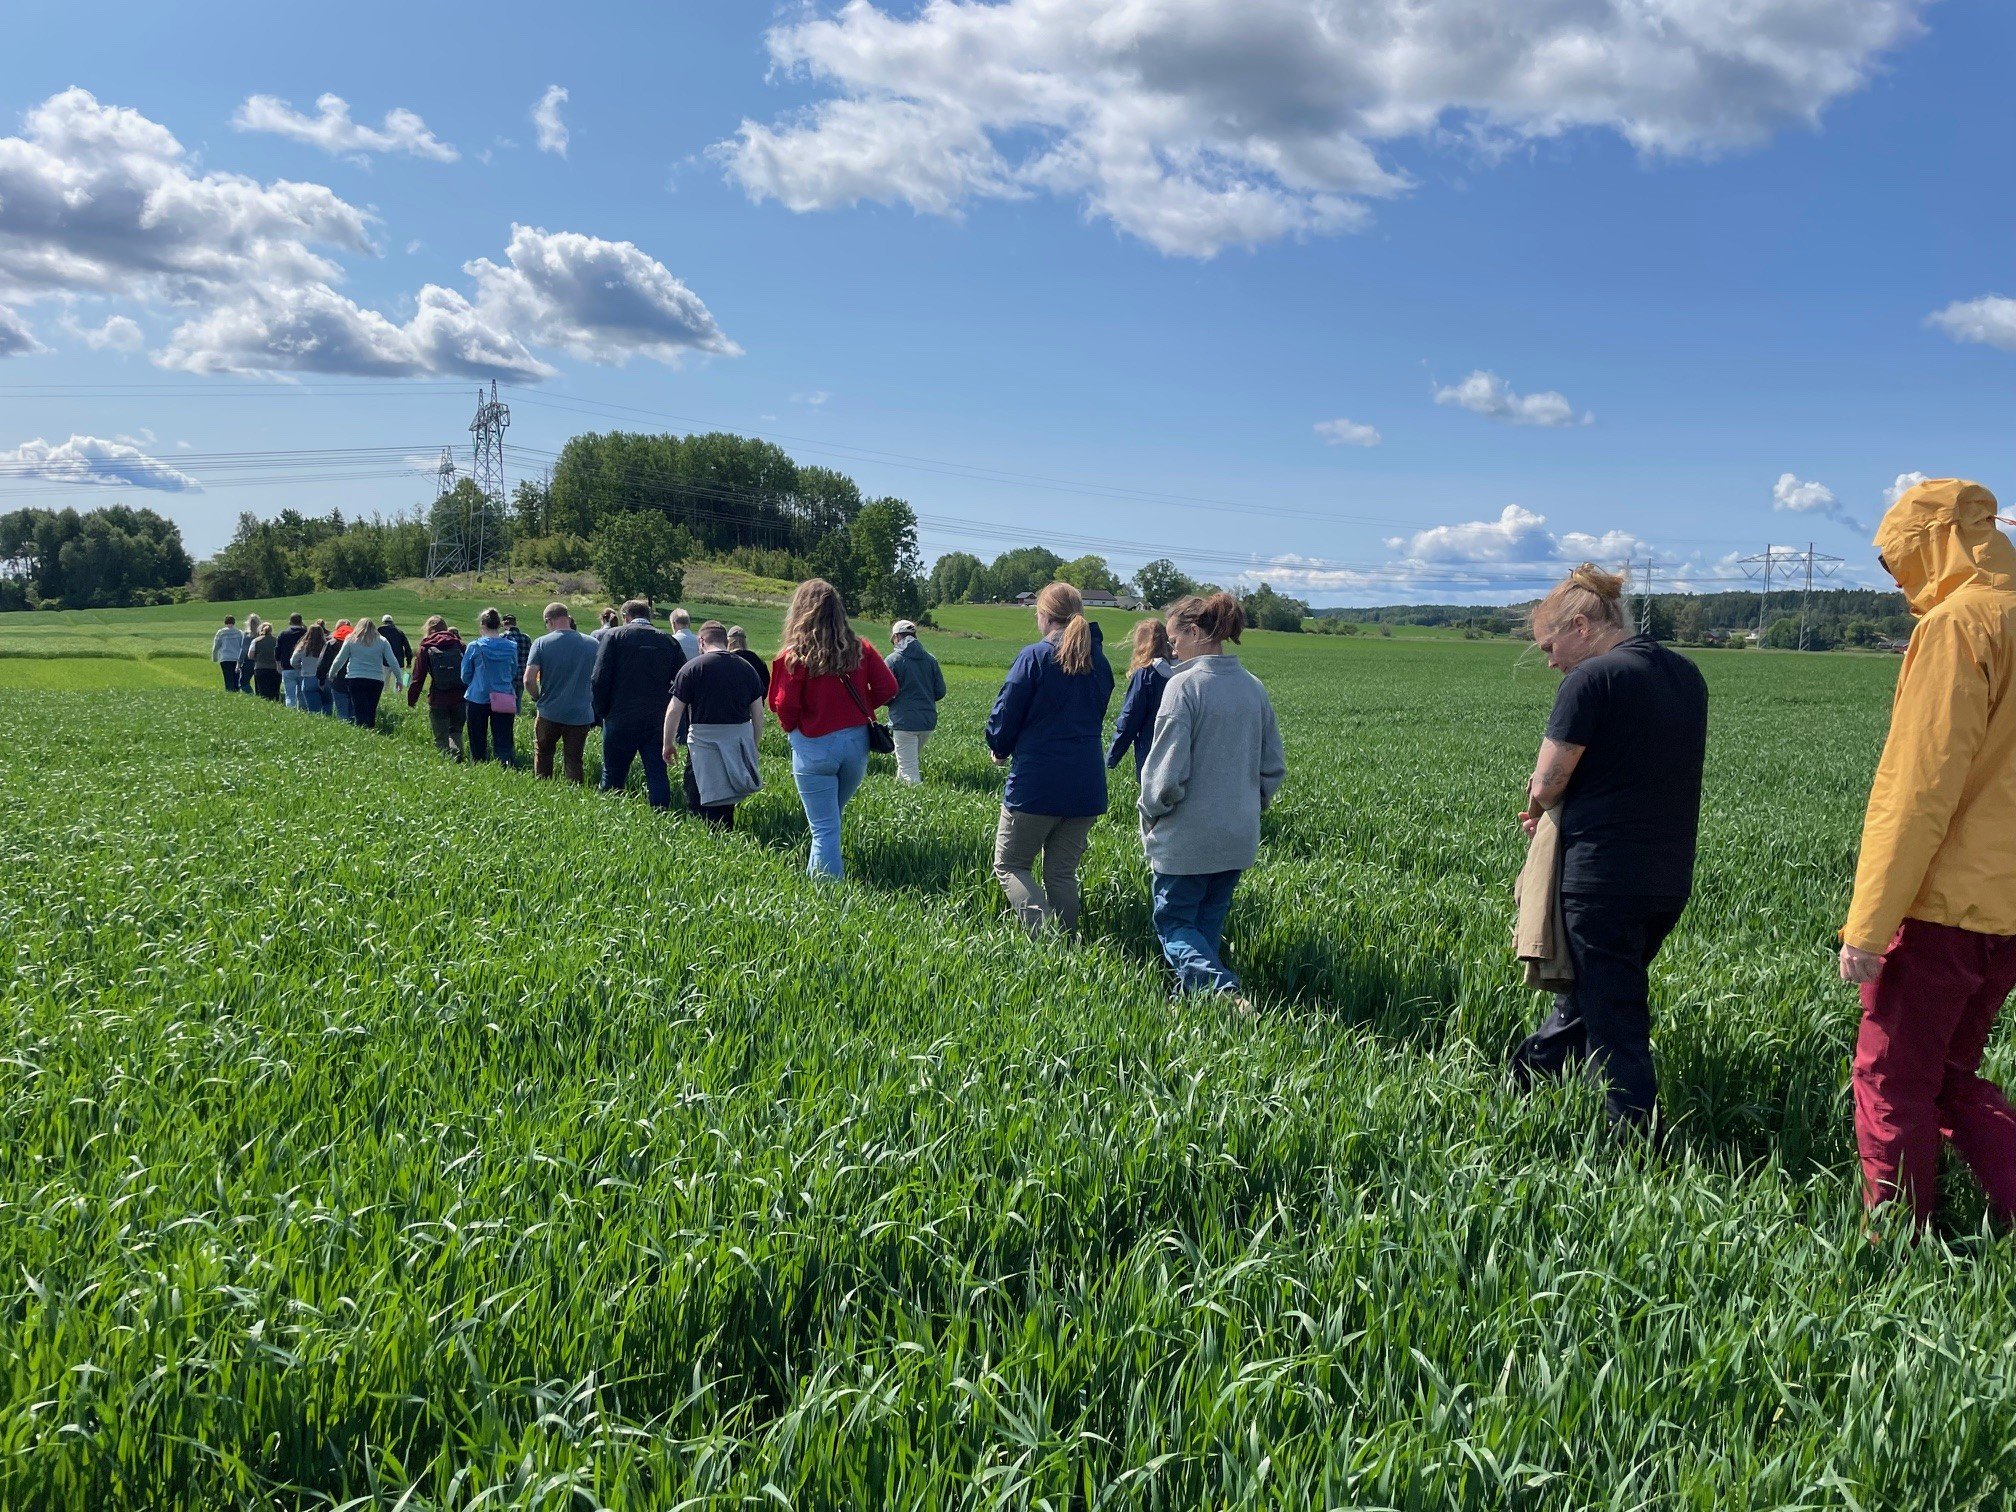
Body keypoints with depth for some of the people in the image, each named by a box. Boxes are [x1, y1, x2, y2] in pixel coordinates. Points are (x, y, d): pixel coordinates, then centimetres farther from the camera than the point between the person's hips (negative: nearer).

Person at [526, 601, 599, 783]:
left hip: (550, 713, -1)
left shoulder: (541, 643, -7)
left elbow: (529, 679, -13)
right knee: (574, 761, 9)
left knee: (542, 756, 18)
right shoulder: (592, 644, -1)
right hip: (581, 715, 1)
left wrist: (538, 698, 5)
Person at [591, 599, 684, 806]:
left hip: (620, 721, -2)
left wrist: (602, 712, 3)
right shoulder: (669, 641, 5)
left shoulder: (614, 636, -2)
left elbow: (598, 680, -7)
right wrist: (668, 712, 10)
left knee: (612, 776, 9)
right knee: (657, 775, 6)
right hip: (658, 721, 2)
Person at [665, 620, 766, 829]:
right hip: (740, 739, 5)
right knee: (725, 797, 16)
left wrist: (669, 744, 5)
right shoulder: (746, 668, 7)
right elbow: (758, 713, 9)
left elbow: (674, 711, -7)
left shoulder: (692, 668, -6)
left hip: (705, 740, -4)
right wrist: (753, 745, 20)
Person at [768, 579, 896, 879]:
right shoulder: (859, 649, 0)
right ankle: (817, 873, 33)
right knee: (831, 818, 22)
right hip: (856, 742, 4)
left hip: (814, 747, -4)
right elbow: (887, 688, -1)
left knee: (824, 828, 3)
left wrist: (790, 728, 9)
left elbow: (784, 707, -12)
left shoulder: (794, 656, -11)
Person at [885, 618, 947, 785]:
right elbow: (940, 692, 8)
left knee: (908, 770, -2)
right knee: (913, 760, 24)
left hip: (904, 720, -6)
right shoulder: (931, 659, 7)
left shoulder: (893, 660, -7)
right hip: (929, 720, 6)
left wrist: (891, 703, 14)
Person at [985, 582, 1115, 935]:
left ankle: (1044, 934, -13)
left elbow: (1005, 714, -7)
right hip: (1086, 786, 6)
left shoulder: (1035, 656, -10)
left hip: (1036, 783, -6)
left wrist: (1000, 750, 11)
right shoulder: (1098, 661, 9)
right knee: (1062, 874, 14)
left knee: (1010, 866, 6)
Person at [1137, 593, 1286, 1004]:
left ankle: (1222, 990, -18)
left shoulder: (1183, 685, -17)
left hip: (1187, 839, -6)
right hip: (1240, 838, 7)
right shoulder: (1254, 688, 5)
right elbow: (1274, 768, 10)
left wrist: (1150, 812, -1)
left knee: (1174, 925, 5)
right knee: (1209, 924, 18)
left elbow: (1167, 771, -18)